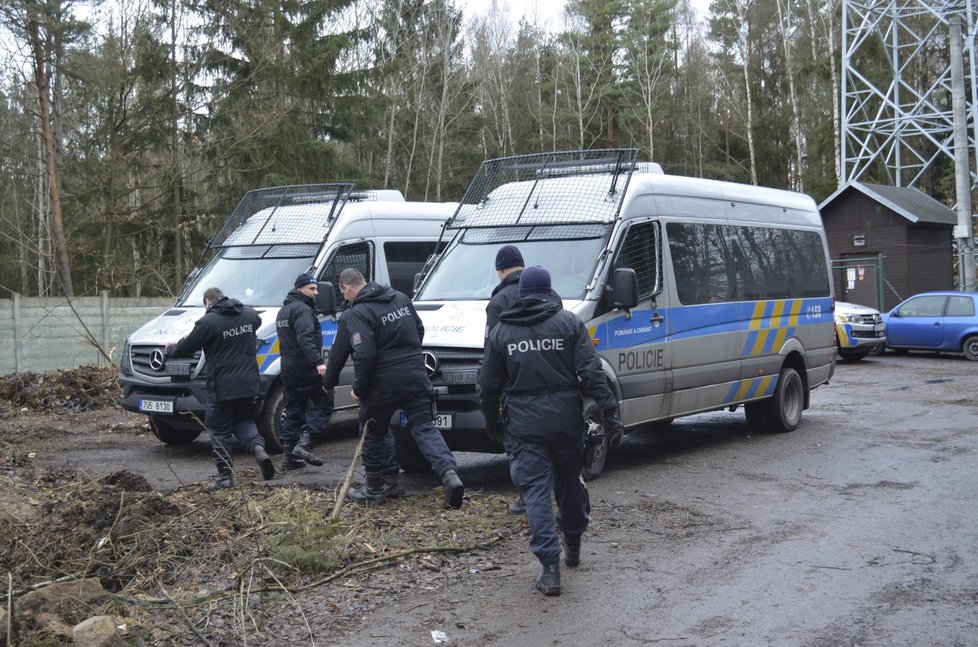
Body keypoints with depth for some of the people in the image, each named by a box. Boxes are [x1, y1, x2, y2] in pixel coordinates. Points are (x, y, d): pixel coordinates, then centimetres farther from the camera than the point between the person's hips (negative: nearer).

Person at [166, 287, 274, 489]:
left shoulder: (208, 322, -12)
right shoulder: (249, 314, 6)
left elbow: (187, 347, -7)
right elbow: (258, 322, 29)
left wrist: (171, 349, 16)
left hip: (222, 388, -5)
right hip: (249, 385, 5)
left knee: (220, 431, 7)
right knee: (245, 421, 21)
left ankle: (225, 475, 8)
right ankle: (258, 448, -7)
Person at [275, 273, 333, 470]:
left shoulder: (283, 311, 22)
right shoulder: (302, 309, -12)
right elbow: (305, 338, -26)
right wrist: (318, 361, -34)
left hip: (288, 367, 9)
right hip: (305, 367, -9)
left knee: (293, 410, 12)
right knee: (324, 403, -4)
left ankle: (288, 454, 10)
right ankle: (304, 444, -17)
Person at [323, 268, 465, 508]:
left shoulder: (355, 315, -11)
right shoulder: (401, 298, 11)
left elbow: (364, 355, -18)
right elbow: (419, 331, 20)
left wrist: (359, 389, -5)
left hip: (383, 384, -5)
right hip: (415, 378, 5)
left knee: (374, 433, 14)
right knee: (424, 428, 6)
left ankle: (375, 488, 23)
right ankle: (449, 475, -14)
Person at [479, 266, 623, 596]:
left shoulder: (500, 332, 8)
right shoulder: (569, 323, 4)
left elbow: (488, 385, 9)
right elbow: (591, 372, -6)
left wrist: (492, 422, 20)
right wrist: (609, 410, -4)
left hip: (523, 425, -1)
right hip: (566, 420, 1)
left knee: (536, 491, -1)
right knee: (570, 483, 19)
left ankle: (550, 566, -10)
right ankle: (573, 546, 37)